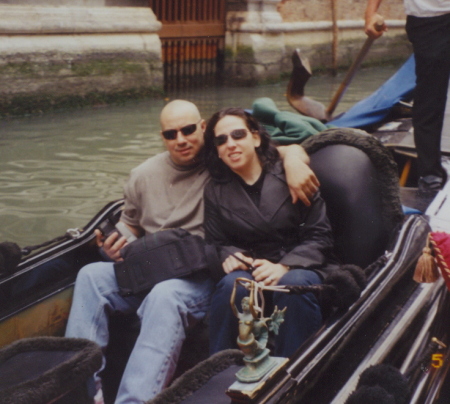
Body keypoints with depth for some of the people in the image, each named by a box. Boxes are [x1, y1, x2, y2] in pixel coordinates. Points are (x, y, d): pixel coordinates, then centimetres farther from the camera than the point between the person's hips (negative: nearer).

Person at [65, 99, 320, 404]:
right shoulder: (144, 175, 14)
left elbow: (290, 149, 0)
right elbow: (129, 225, 25)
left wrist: (294, 161, -25)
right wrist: (115, 246, 2)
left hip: (201, 277, -5)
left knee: (165, 296, -38)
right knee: (91, 276, -21)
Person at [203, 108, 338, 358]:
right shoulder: (215, 192, 11)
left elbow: (319, 236, -3)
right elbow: (216, 244, 13)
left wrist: (284, 266, -19)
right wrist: (229, 256, -12)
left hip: (299, 268, -1)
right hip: (248, 269, 2)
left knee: (293, 283, -36)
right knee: (233, 284, -33)